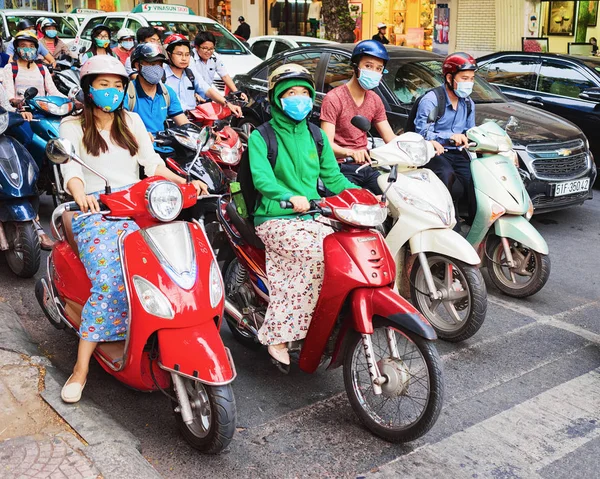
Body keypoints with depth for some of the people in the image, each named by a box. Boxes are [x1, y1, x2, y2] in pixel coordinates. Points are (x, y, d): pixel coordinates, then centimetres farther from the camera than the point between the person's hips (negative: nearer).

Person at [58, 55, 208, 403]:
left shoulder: (132, 121, 19)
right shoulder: (73, 127, 10)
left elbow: (151, 162, 9)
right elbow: (71, 171, -5)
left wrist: (184, 182, -9)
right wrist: (81, 195, -29)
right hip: (95, 211, -3)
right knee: (109, 282, -25)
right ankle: (82, 367, -18)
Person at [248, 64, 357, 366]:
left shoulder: (316, 136, 19)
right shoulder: (261, 137, 2)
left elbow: (332, 176, 16)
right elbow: (261, 177, -15)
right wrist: (290, 197, -35)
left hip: (313, 216, 6)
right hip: (276, 220, -5)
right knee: (323, 255, -31)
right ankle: (277, 337, -21)